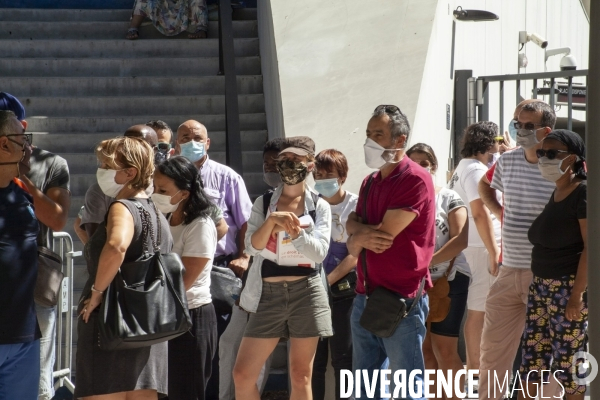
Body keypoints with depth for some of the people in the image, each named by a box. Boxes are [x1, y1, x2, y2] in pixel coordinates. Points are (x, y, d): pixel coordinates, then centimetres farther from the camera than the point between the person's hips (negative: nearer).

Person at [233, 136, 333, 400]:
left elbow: (319, 252, -7)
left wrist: (292, 228, -21)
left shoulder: (319, 206, 3)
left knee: (300, 376, 4)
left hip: (306, 293, -1)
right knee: (242, 374, -2)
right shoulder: (263, 203, 6)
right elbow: (252, 247, -6)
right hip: (269, 293, 1)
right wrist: (273, 219, -22)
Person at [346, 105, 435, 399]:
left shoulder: (416, 180, -11)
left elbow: (384, 234, -17)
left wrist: (360, 234, 2)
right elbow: (353, 246, 11)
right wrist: (365, 235, -11)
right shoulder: (369, 182, 15)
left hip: (401, 300, -8)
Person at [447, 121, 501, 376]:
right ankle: (475, 370, -3)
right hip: (480, 249, -10)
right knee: (478, 312, -6)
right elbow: (480, 213, -22)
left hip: (470, 247, 10)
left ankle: (473, 367, 21)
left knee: (476, 311, 15)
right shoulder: (476, 170, -14)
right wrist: (494, 253, -21)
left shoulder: (463, 168, 18)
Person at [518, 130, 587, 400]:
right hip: (540, 286, 8)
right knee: (531, 356, 7)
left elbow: (591, 246, -16)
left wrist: (577, 294, -19)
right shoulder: (553, 193, 13)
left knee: (567, 359, -4)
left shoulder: (583, 192, -11)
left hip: (569, 287, -8)